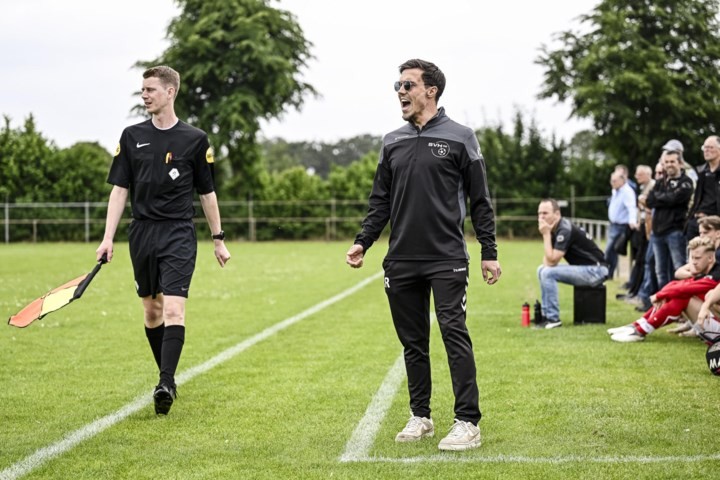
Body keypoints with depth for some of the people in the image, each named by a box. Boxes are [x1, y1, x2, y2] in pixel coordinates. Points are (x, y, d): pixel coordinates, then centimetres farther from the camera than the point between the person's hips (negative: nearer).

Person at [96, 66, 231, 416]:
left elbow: (207, 192, 8)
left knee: (173, 309, -16)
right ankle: (167, 378, 25)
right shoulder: (132, 136, 6)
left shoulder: (195, 139, 0)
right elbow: (119, 189, 5)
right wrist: (108, 238, -2)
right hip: (142, 232, 3)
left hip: (179, 233, -3)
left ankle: (165, 385, -21)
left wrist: (218, 239, 9)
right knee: (151, 309, 11)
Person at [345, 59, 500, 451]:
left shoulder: (459, 138, -1)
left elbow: (480, 201, 0)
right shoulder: (392, 143, 12)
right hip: (401, 262, 5)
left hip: (447, 261, -5)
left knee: (454, 335, -10)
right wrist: (363, 242, 3)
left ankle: (468, 423, -7)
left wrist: (489, 252, -4)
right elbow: (380, 202, 16)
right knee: (413, 342, 10)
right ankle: (420, 417, 20)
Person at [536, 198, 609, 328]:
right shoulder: (555, 228, 8)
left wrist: (546, 235, -19)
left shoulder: (565, 230, -21)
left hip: (595, 271, -10)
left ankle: (553, 319, -15)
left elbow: (552, 260, -24)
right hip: (584, 269, 10)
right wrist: (546, 264, -10)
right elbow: (548, 258, 14)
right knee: (542, 270, 12)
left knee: (548, 273, -22)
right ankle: (546, 315, 14)